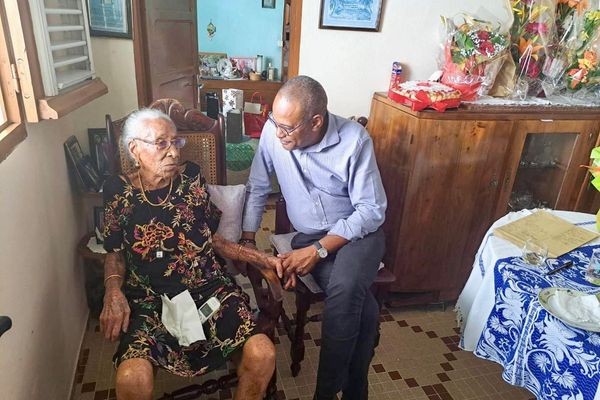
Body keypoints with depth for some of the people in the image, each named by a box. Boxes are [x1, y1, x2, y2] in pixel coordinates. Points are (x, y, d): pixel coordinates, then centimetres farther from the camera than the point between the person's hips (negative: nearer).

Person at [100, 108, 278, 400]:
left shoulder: (191, 178, 4)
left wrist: (264, 259, 1)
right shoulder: (119, 192, 2)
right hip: (150, 298, -1)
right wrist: (113, 291, -10)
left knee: (263, 354, -22)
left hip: (208, 287, 1)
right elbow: (115, 254, 11)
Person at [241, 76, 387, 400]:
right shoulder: (273, 133, -12)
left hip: (358, 231, -1)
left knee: (345, 290, -32)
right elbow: (257, 189, 2)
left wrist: (318, 250, -22)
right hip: (308, 236, 2)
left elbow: (372, 210, -16)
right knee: (361, 307, -24)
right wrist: (247, 242, -2)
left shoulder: (354, 139, -19)